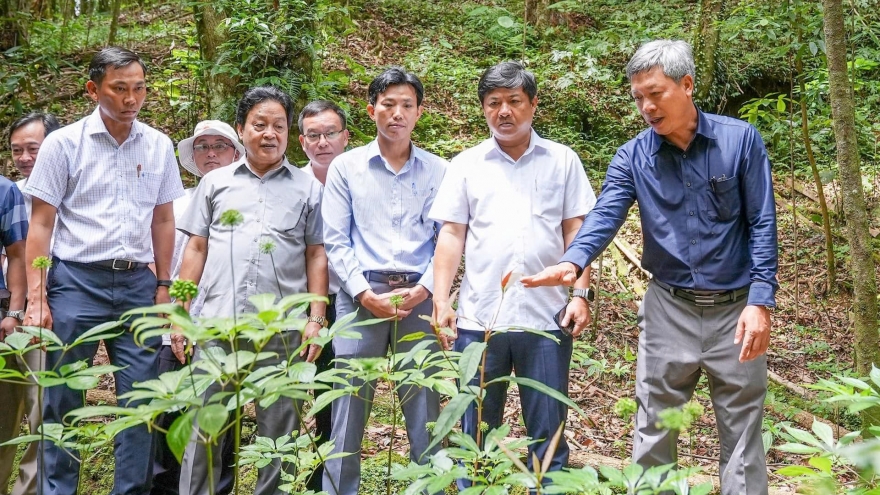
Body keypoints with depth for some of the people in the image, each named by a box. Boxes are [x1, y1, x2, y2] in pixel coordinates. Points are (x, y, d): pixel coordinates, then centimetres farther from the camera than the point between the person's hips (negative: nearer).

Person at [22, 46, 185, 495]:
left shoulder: (158, 146, 7)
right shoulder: (64, 144, -2)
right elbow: (41, 224, -2)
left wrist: (163, 285, 10)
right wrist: (36, 298, -8)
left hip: (137, 284, 3)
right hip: (77, 281, -3)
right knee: (63, 401, 3)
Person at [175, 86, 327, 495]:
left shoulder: (307, 188, 10)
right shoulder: (215, 183, 13)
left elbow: (316, 256, 8)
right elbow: (196, 250, 13)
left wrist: (316, 318, -1)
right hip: (217, 322, 1)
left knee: (278, 428, 5)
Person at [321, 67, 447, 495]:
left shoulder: (438, 171, 9)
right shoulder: (346, 167, 8)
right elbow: (335, 240, 3)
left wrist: (423, 289, -9)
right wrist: (364, 291, -8)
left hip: (419, 298, 0)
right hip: (360, 296, 0)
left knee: (425, 411, 3)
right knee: (348, 407, 1)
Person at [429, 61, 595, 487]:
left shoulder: (562, 161, 7)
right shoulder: (466, 165, 7)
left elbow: (575, 231, 6)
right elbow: (451, 235, 5)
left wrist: (581, 293, -5)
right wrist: (441, 301, -4)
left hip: (547, 318, 0)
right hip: (479, 319, 1)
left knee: (548, 432, 6)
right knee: (475, 431, 9)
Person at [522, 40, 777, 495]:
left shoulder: (740, 139, -5)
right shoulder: (632, 158, -2)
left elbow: (762, 224, -6)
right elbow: (605, 214, -16)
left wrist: (760, 302, -14)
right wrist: (573, 262, -36)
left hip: (736, 308, -1)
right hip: (668, 308, 2)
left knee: (742, 435, 7)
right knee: (653, 431, 9)